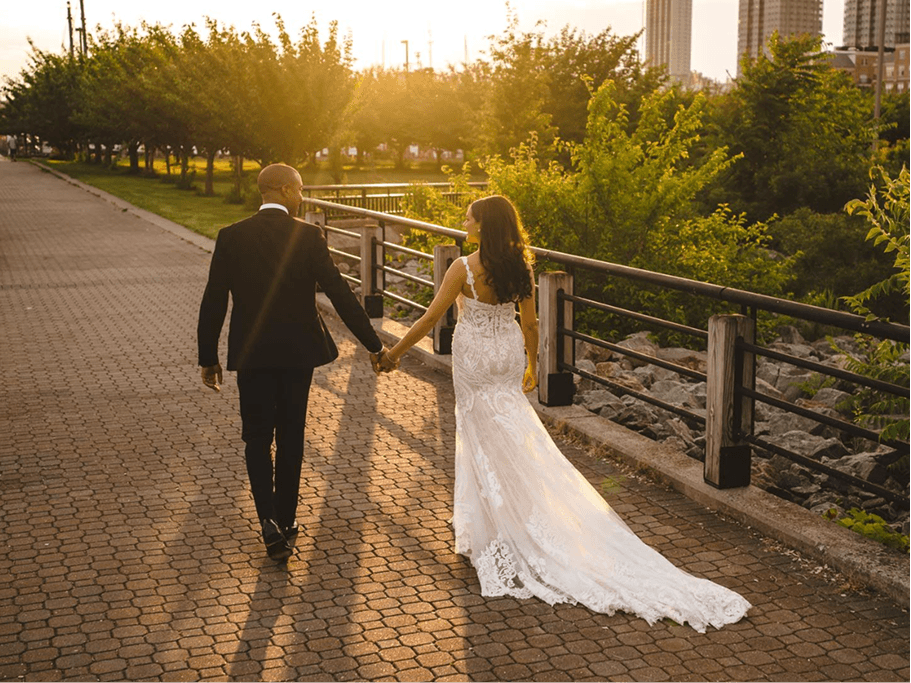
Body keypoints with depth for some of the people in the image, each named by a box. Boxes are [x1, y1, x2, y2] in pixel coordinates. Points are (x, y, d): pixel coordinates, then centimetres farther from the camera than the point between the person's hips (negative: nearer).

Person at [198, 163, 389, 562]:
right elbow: (339, 293, -11)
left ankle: (269, 520, -7)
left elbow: (213, 302, -3)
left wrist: (208, 358, 6)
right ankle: (286, 522, 24)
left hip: (251, 355, 0)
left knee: (257, 439, 11)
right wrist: (373, 345, -4)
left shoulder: (232, 237, -5)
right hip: (298, 351, 0)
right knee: (291, 439, 14)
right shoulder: (308, 236, -9)